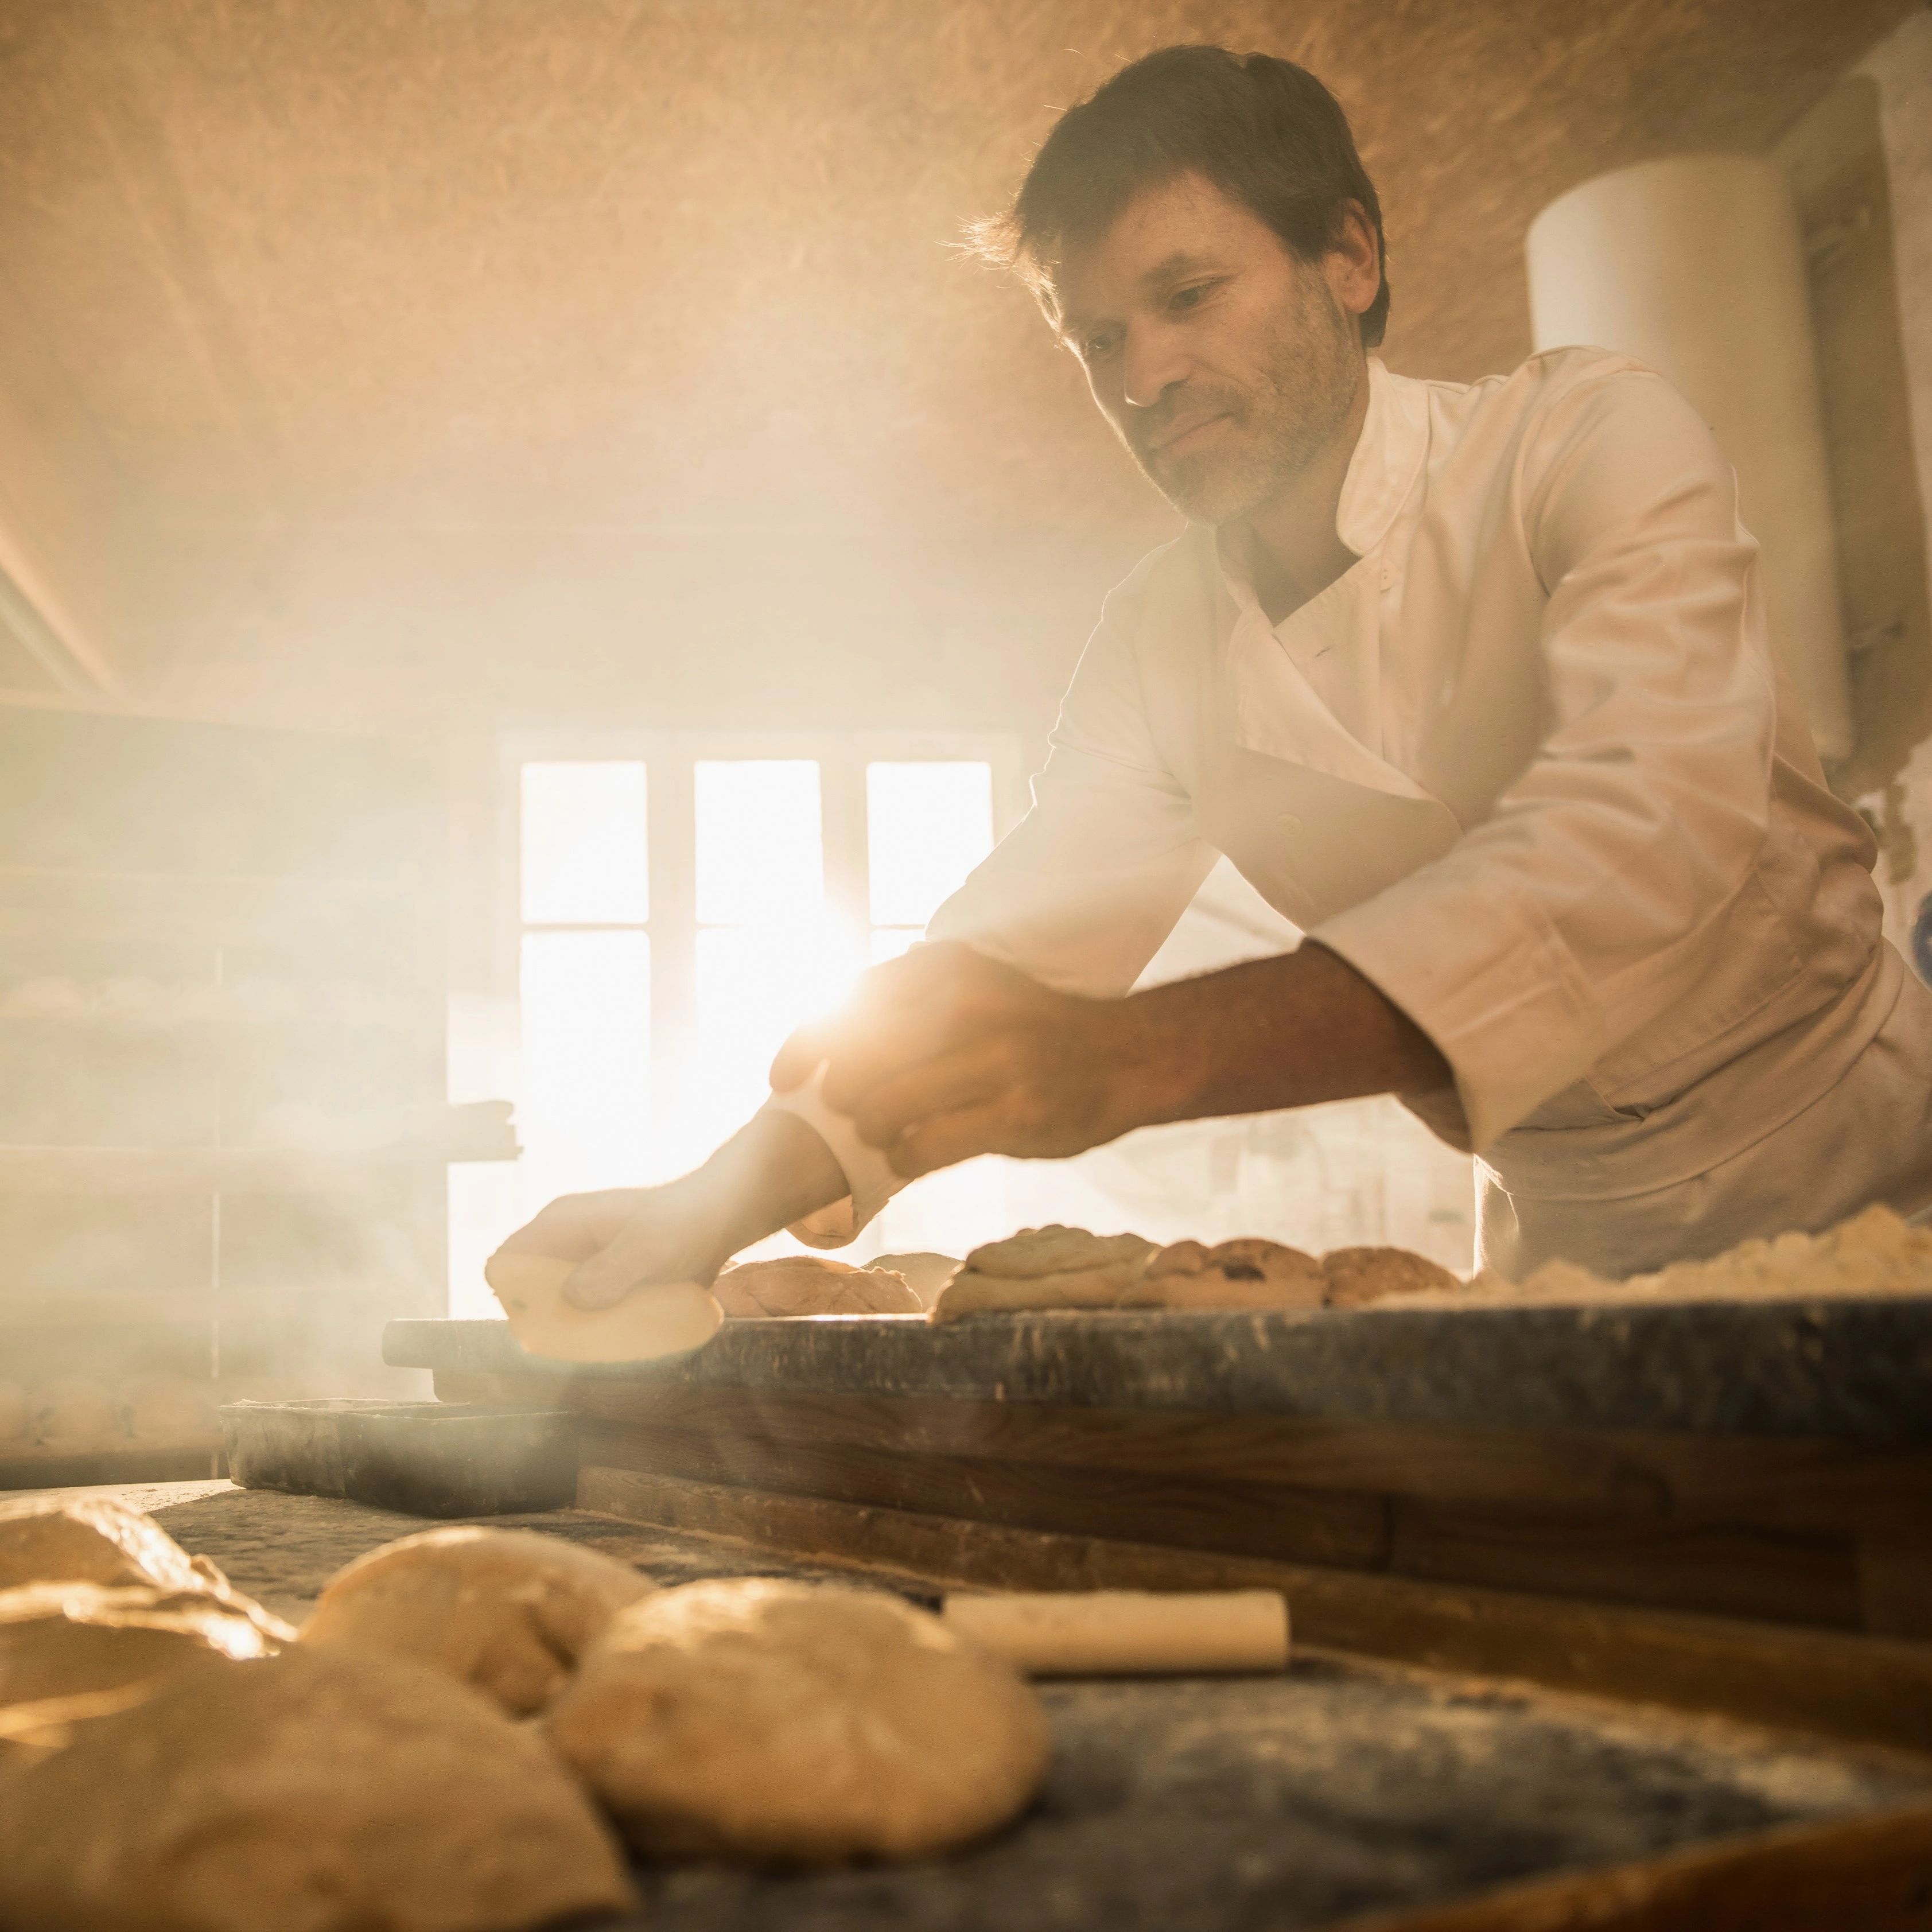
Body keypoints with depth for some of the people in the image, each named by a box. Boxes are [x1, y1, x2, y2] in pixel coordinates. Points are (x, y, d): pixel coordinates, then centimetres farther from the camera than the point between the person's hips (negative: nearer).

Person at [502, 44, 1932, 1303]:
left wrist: (1134, 1058, -44)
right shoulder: (1158, 642, -1)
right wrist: (722, 1200, -21)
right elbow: (1007, 953, -4)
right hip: (1565, 1238, 4)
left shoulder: (1595, 441, -16)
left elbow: (1649, 833, -32)